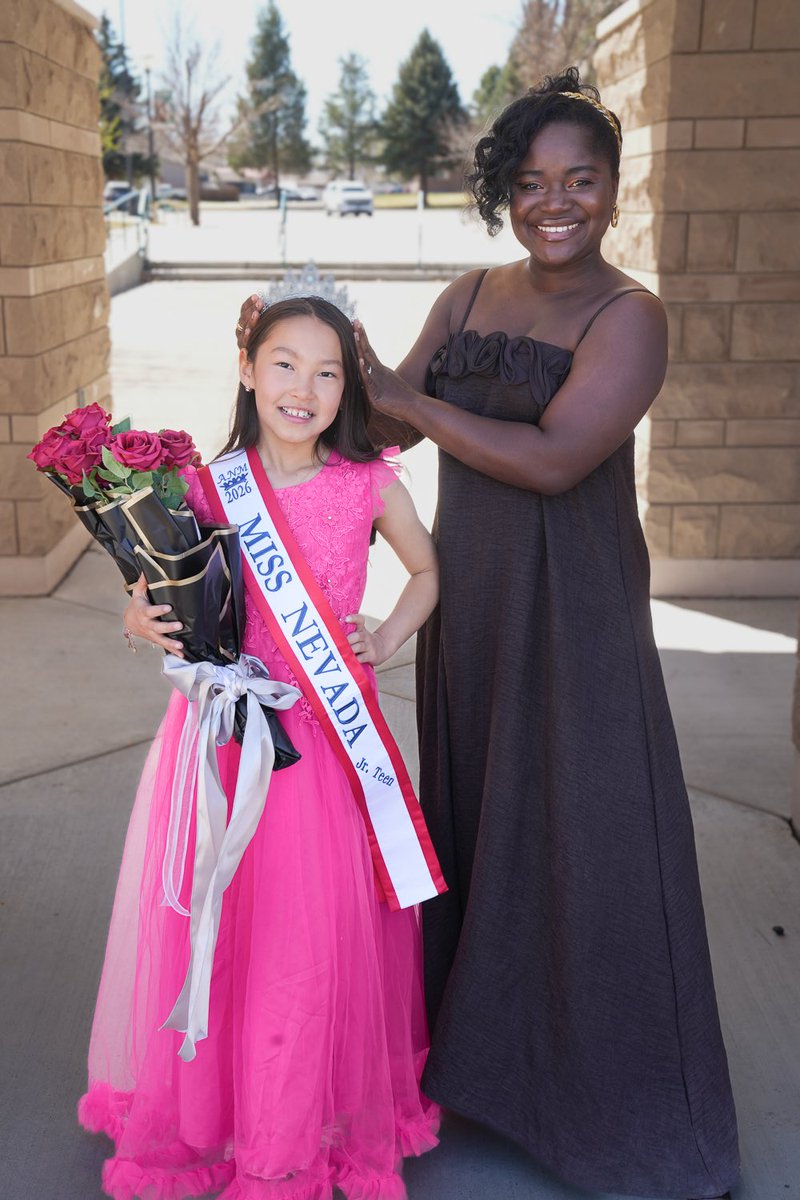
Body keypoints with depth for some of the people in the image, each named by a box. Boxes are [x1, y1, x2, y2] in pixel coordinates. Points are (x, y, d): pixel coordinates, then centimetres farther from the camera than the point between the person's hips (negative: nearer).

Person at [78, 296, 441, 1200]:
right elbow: (162, 594, 9)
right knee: (208, 916, 8)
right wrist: (143, 621, -12)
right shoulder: (207, 483, -2)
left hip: (325, 732, 0)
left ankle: (318, 1120, 29)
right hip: (223, 728, 1)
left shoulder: (369, 484, -3)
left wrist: (385, 640, 1)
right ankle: (205, 1109, 33)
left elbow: (427, 571, 14)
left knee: (322, 926, 5)